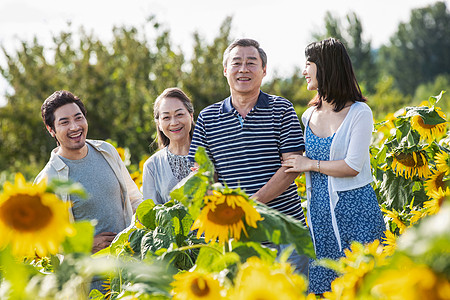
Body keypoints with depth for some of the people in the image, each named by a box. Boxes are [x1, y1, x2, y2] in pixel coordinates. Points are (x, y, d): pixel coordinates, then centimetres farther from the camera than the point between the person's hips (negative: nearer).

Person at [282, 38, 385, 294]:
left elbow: (353, 166, -15)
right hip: (319, 212, 6)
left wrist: (310, 164, -9)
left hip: (354, 208, -6)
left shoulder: (359, 112, -7)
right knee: (319, 284, 6)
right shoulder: (308, 116, 12)